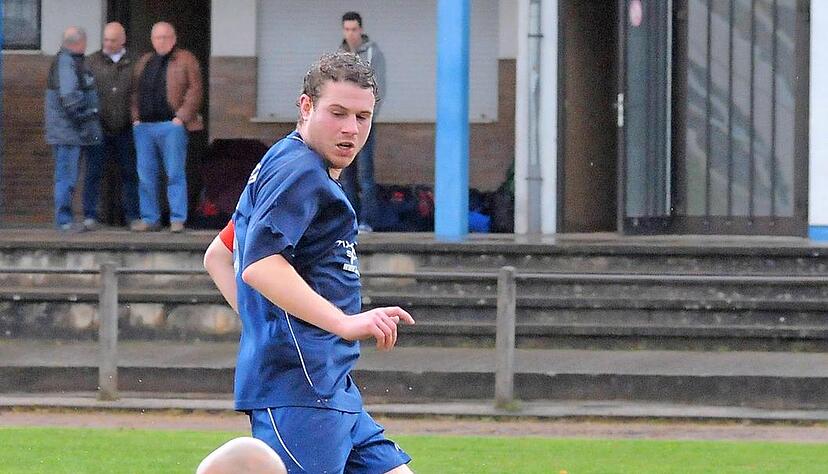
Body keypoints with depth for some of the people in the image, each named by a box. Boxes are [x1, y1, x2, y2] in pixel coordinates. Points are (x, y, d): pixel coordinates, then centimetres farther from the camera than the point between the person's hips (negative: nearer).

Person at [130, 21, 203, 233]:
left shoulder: (185, 60, 2)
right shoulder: (144, 62, 19)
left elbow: (194, 91, -4)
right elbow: (135, 92, 20)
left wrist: (181, 117, -11)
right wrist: (135, 118, 6)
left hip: (171, 126, -5)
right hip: (144, 126, 5)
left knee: (175, 173, -5)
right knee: (146, 174, 5)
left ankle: (178, 219, -3)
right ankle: (149, 218, 11)